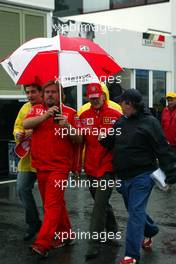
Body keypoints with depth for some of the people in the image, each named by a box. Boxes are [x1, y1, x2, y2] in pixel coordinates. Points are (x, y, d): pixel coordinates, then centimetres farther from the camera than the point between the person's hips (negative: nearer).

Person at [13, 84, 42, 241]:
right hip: (27, 157, 6)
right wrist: (18, 134, -2)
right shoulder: (25, 108, 12)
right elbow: (17, 126, 19)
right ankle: (33, 222, 21)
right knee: (22, 188, 3)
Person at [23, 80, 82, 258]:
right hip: (40, 165, 4)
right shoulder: (37, 110, 8)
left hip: (60, 166, -4)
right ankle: (64, 235, 29)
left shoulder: (70, 113, 0)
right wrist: (46, 115, -23)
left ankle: (43, 244, -12)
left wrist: (68, 127, -20)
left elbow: (79, 140, -2)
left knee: (52, 204, -10)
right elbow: (26, 124, -11)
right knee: (55, 203, 15)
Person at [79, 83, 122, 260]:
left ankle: (94, 244, -6)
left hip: (108, 166, -5)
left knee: (100, 203, -10)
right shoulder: (84, 116, 6)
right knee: (101, 202, 18)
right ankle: (112, 231, 40)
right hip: (90, 167, 5)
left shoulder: (115, 115, -4)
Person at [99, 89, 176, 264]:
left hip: (142, 175, -7)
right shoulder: (120, 121, 9)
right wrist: (104, 139, -2)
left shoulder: (149, 122, -9)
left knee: (136, 212, -9)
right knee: (134, 210, 20)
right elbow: (113, 144, 19)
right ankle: (150, 231, 47)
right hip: (123, 175, 7)